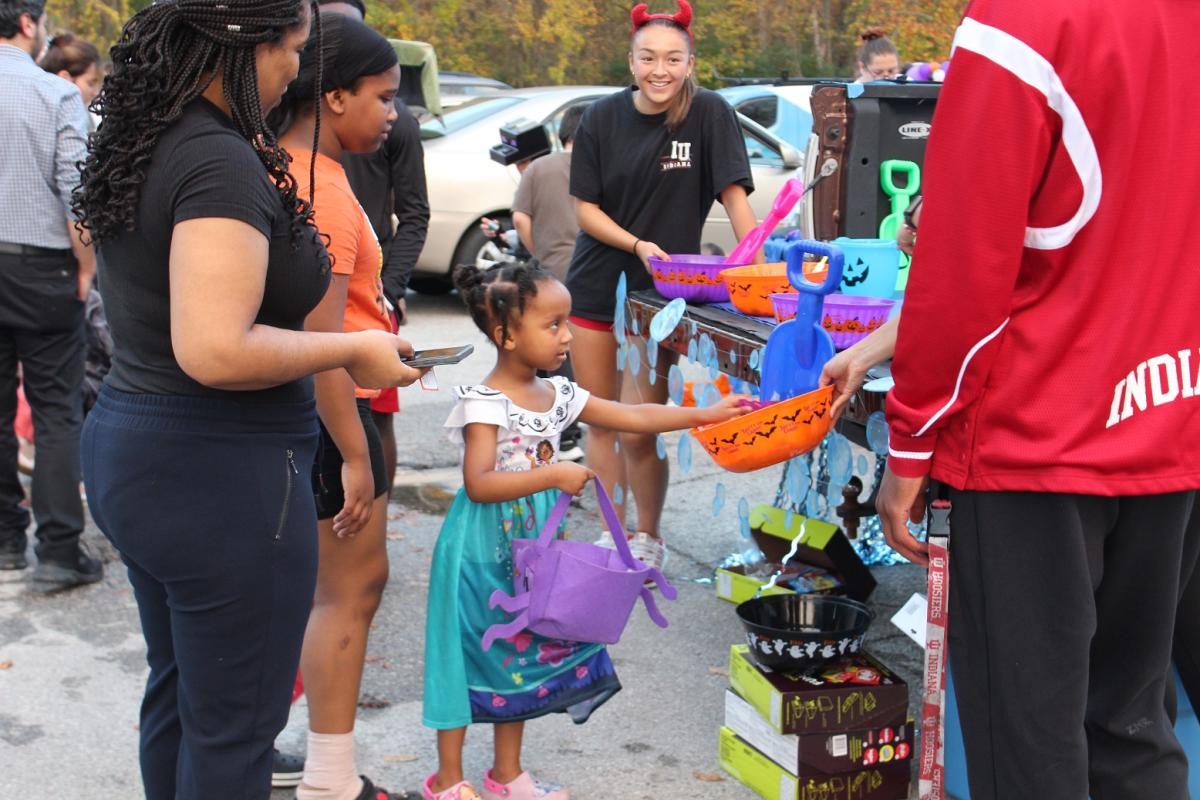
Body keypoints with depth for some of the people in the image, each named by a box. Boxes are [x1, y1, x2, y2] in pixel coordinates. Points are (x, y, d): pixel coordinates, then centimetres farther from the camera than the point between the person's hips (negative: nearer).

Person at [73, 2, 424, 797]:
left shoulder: (139, 144, 7)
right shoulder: (223, 163, -22)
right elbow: (215, 350, -31)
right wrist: (353, 350, -18)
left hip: (129, 453, 9)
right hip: (217, 477, -9)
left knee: (176, 689, 24)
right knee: (235, 727, 6)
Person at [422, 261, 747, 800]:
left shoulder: (558, 395, 3)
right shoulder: (485, 404, -18)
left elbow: (633, 417, 6)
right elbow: (478, 484, -27)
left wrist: (705, 415, 1)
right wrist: (553, 475, -29)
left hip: (532, 545, 7)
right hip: (484, 550, -7)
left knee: (522, 652, 15)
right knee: (475, 653, 2)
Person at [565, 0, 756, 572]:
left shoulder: (709, 113, -9)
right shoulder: (602, 118, -3)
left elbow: (734, 193, -13)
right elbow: (584, 206, -2)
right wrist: (638, 245, -17)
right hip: (595, 286, 3)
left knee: (638, 430, -5)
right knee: (599, 423, 10)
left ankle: (648, 538, 18)